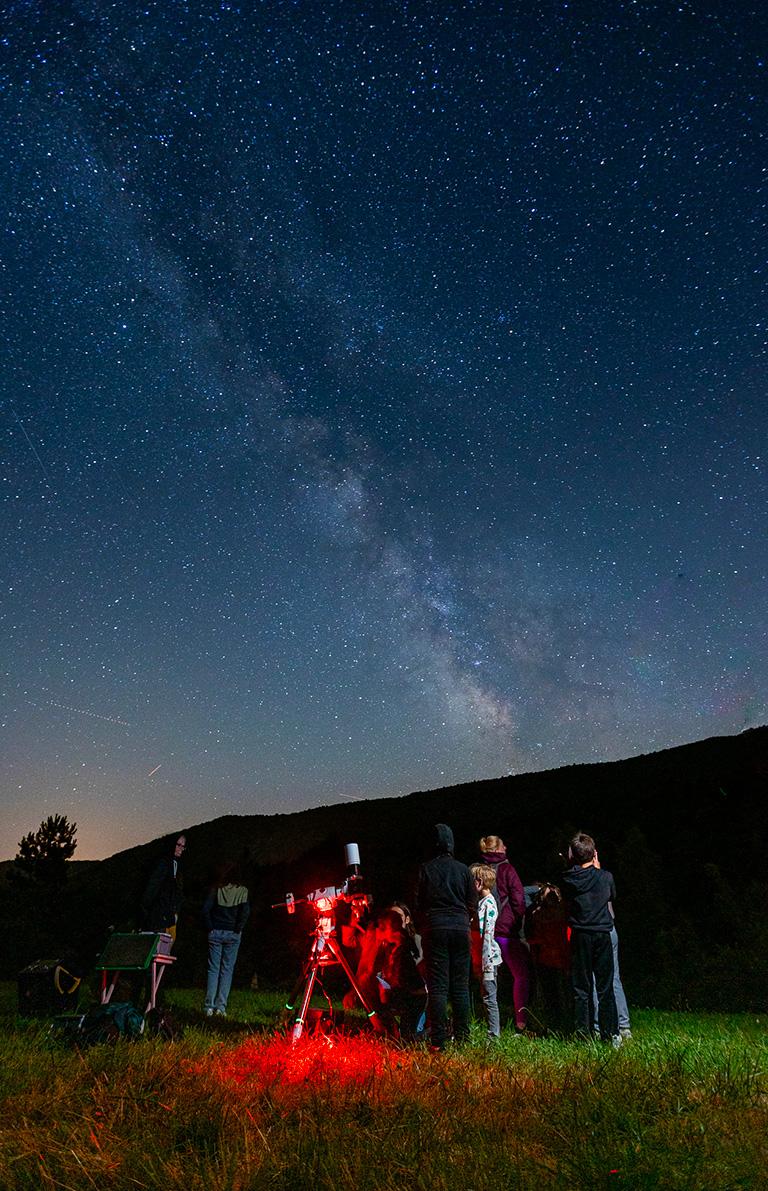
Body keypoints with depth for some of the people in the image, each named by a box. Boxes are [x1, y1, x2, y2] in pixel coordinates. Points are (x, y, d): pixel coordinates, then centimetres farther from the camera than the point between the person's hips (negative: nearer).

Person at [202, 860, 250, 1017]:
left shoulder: (215, 888, -3)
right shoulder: (241, 890, -4)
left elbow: (206, 909, -8)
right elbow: (245, 911, -11)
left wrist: (209, 927, 1)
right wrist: (238, 929, -1)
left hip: (215, 933, 1)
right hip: (232, 934, 0)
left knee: (213, 969, 8)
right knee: (227, 970, 7)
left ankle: (209, 1007, 7)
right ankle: (221, 1007, 5)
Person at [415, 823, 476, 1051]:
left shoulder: (425, 870, -4)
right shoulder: (463, 869, 2)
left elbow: (418, 904, 0)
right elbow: (472, 903, 6)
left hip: (434, 930, -2)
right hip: (460, 929, 2)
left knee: (437, 986, 2)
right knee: (460, 986, 11)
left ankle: (439, 1041, 1)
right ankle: (462, 1037, 16)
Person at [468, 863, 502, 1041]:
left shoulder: (488, 903, -16)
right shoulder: (481, 902, 12)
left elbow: (487, 936, -19)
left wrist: (487, 966, -20)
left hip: (488, 959, -9)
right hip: (479, 959, 9)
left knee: (489, 998, -1)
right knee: (486, 998, 14)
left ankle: (493, 1036, 7)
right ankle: (494, 1031, 23)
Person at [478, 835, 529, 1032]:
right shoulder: (506, 869, -6)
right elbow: (518, 900, -7)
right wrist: (519, 923, 3)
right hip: (506, 929, -5)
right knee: (521, 974, 6)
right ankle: (521, 1022, 1)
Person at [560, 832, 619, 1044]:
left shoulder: (567, 879, -8)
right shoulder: (605, 877, -8)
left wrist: (572, 865, 9)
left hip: (580, 937, 0)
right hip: (602, 935, 0)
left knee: (580, 988, 8)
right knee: (605, 987, 11)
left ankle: (584, 1034, 12)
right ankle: (611, 1034, 15)